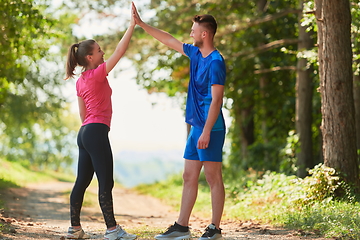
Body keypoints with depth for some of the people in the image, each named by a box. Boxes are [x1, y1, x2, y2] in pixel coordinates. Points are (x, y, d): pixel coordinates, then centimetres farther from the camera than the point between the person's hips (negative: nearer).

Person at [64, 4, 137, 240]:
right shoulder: (97, 74, -10)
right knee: (106, 182, -7)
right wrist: (132, 24, -9)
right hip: (97, 132, -9)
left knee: (82, 181, 11)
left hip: (85, 132, 9)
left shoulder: (81, 81, 14)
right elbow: (120, 51, -13)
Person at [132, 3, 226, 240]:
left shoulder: (215, 61, -14)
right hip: (196, 126, 9)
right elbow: (169, 40, 24)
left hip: (210, 129, -9)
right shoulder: (195, 54, 12)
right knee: (189, 177, 10)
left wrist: (206, 131, -22)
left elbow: (216, 100, -19)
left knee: (213, 177, -4)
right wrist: (141, 24, 26)